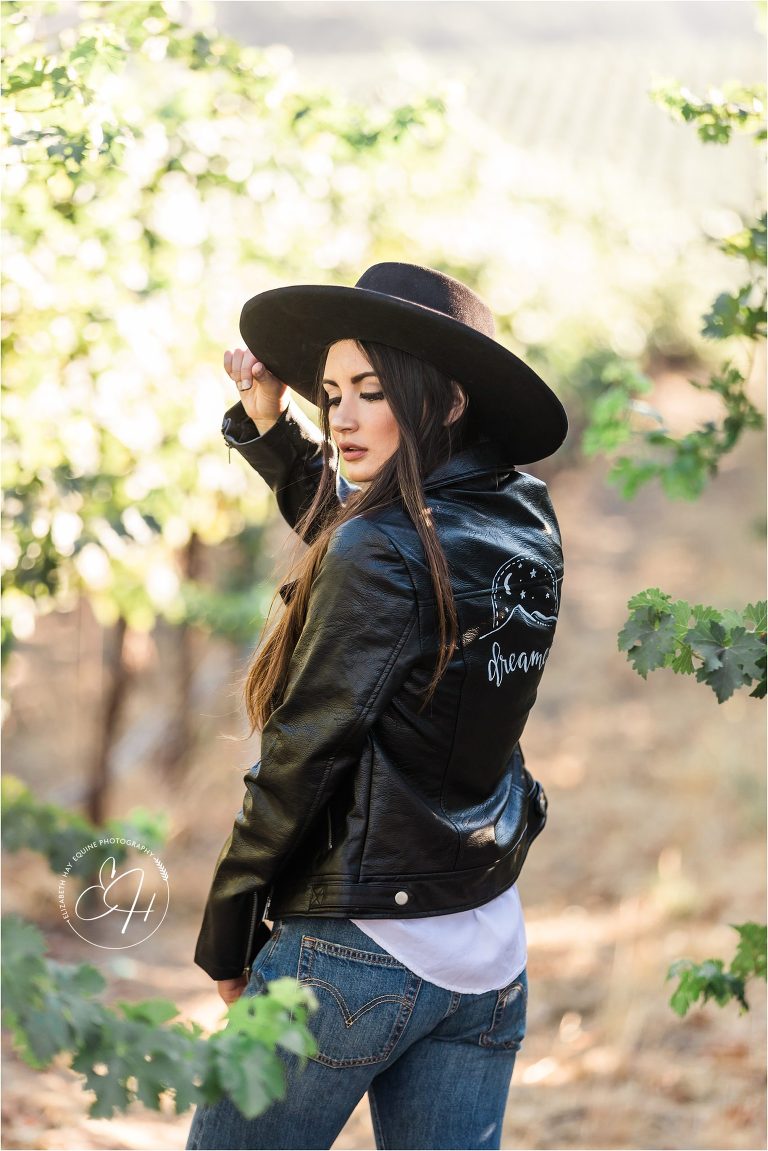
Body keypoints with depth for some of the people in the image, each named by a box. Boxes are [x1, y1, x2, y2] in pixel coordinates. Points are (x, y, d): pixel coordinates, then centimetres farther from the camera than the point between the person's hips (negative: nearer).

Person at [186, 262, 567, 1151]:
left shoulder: (382, 553, -17)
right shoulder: (526, 528, 5)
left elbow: (300, 759, -15)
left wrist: (225, 938, -5)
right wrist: (270, 424, 17)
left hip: (354, 948, -7)